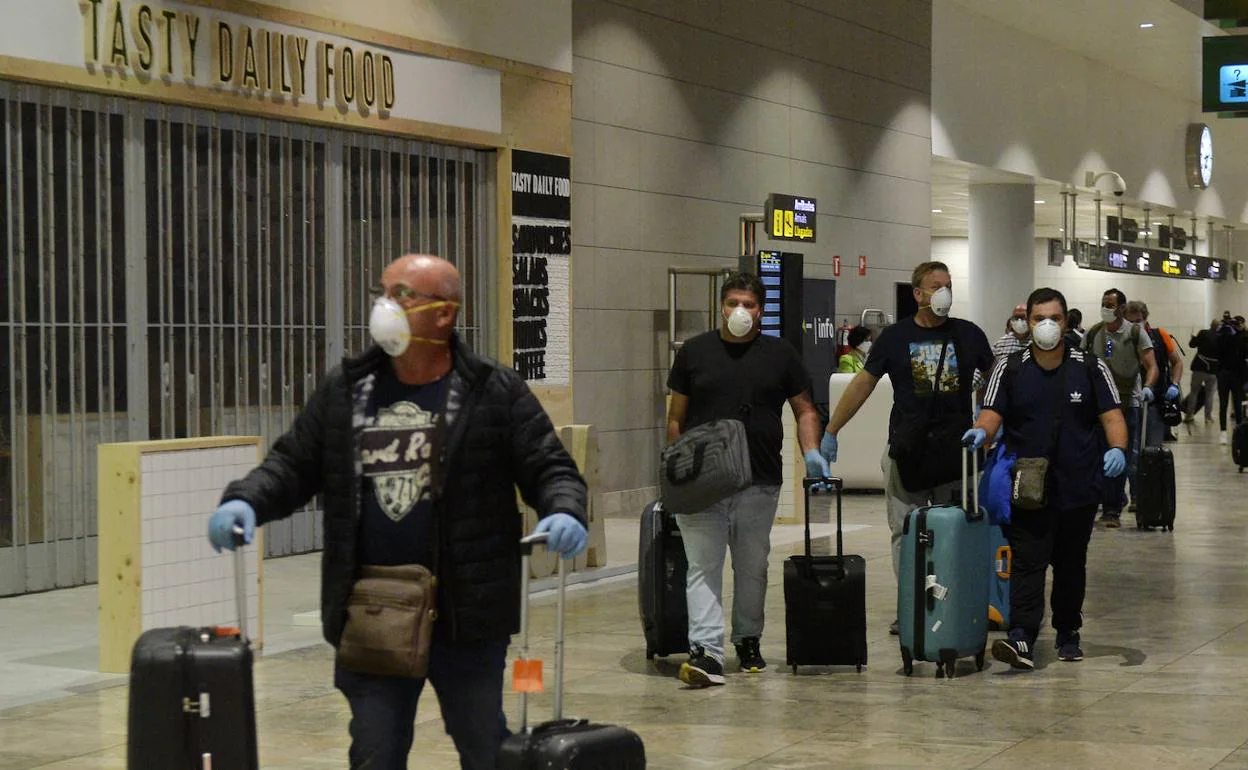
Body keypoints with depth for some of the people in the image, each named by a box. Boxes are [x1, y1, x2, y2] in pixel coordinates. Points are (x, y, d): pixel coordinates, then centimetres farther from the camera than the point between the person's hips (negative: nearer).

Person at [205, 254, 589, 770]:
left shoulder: (496, 393, -2)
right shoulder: (343, 391, 7)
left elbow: (550, 469, -2)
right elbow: (292, 465, 10)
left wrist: (564, 513, -23)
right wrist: (245, 500, -10)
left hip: (466, 613, -3)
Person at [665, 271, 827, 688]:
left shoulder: (780, 354, 8)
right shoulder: (694, 352, 6)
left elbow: (804, 410, 13)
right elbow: (676, 417, 8)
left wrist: (811, 451, -4)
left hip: (760, 482, 2)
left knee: (752, 567, 12)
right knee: (703, 568, -8)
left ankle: (748, 640, 28)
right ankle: (706, 653, -13)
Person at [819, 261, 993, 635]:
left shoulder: (968, 334, 6)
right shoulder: (895, 337, 4)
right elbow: (863, 384, 6)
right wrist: (830, 432, 5)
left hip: (957, 449, 0)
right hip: (907, 450, 0)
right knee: (905, 533, 2)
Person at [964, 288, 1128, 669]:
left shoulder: (1090, 368, 4)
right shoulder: (1010, 369, 3)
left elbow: (1111, 415, 1)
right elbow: (992, 414, -3)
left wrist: (1117, 448, -18)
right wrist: (981, 432, -26)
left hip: (1079, 489, 1)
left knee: (1071, 565, 13)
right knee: (1027, 562, -10)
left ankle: (1068, 634, 27)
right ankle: (1022, 638, -19)